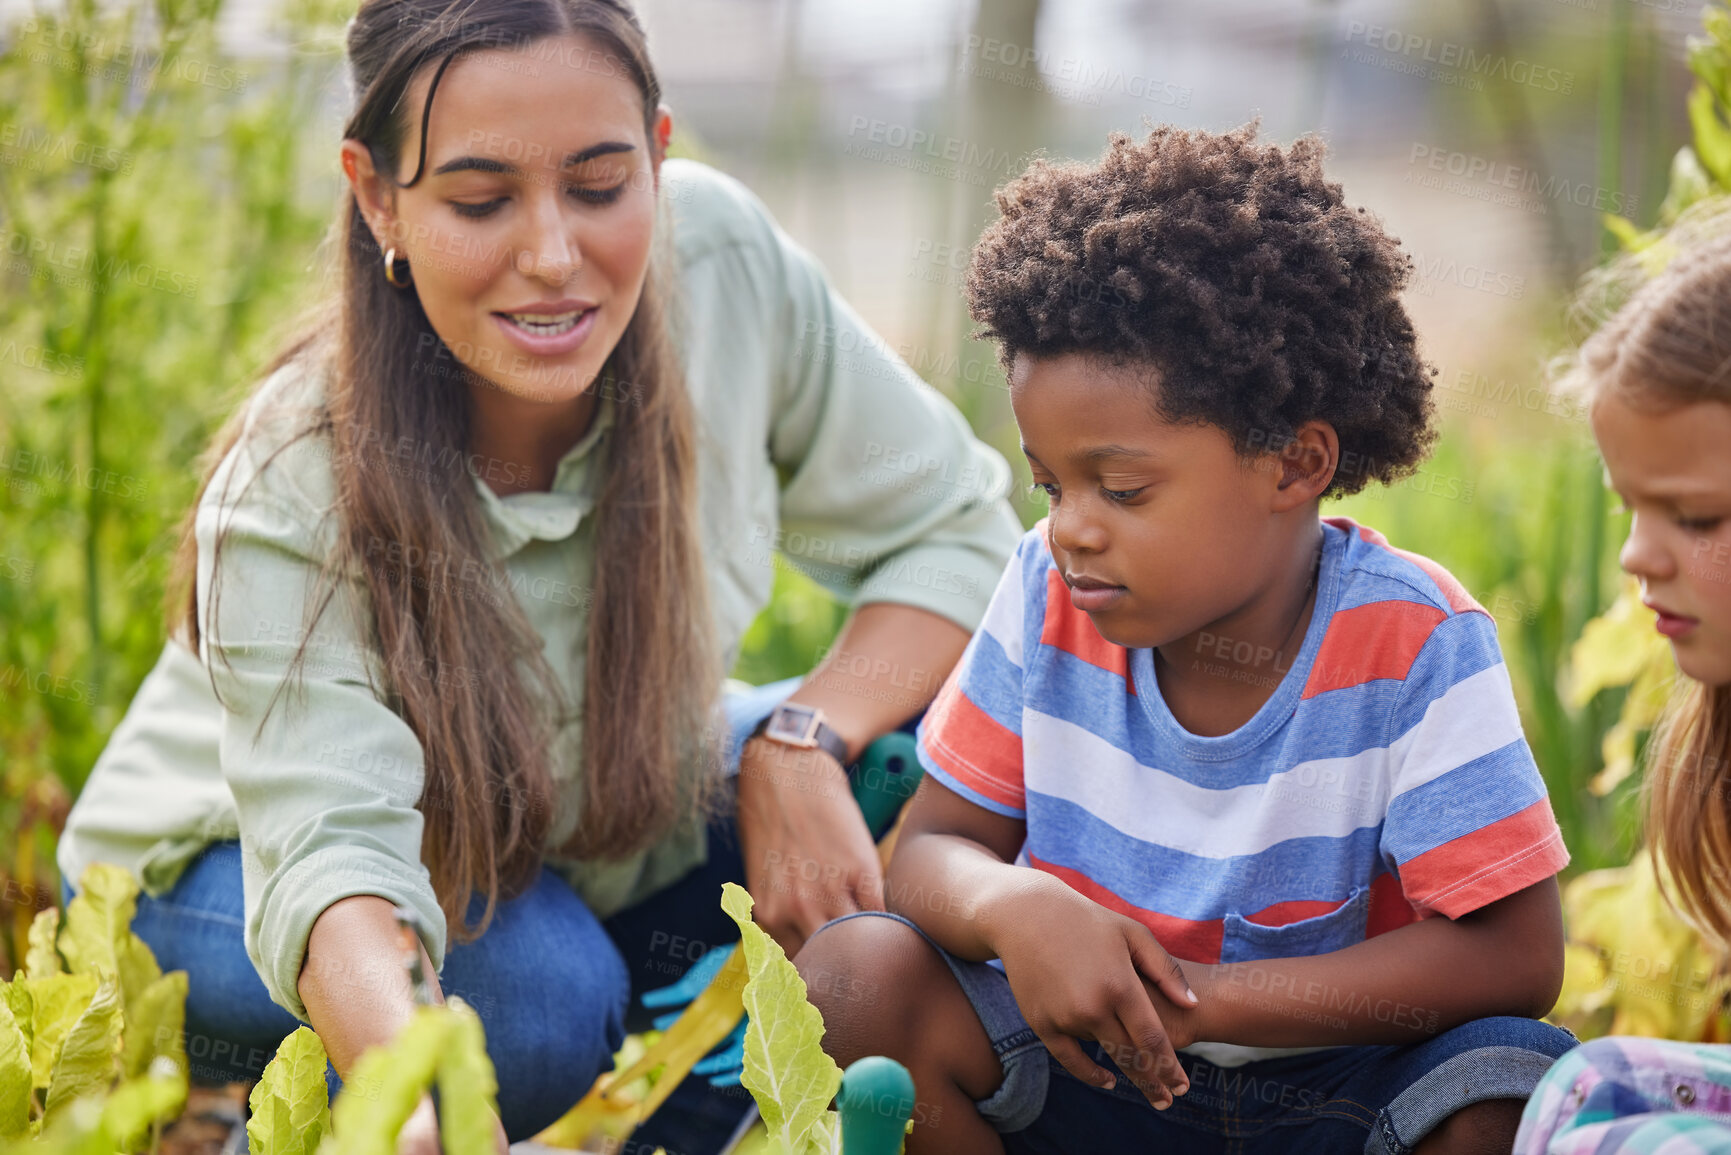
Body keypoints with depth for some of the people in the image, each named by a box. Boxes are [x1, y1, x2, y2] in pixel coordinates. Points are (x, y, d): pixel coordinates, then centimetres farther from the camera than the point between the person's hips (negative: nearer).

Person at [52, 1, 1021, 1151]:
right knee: (539, 990, -34)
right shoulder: (289, 501, -35)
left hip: (601, 835, 4)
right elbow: (332, 854, -46)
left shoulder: (724, 260, -25)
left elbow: (955, 528, -13)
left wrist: (805, 742, -30)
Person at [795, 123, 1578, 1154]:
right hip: (1093, 1071, 3)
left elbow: (1513, 955, -22)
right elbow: (930, 853, -3)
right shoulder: (1051, 596, -9)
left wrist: (1202, 995, -27)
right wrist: (1013, 907, -29)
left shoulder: (1413, 644, -19)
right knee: (853, 976, -22)